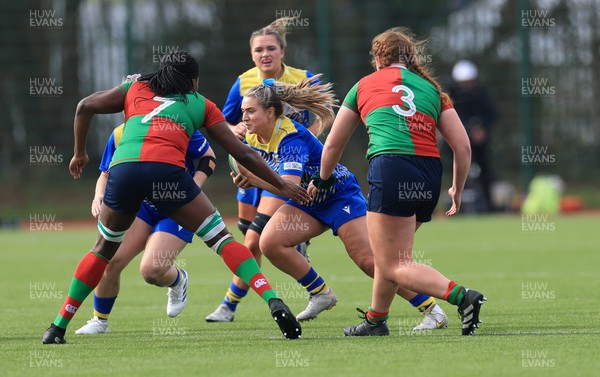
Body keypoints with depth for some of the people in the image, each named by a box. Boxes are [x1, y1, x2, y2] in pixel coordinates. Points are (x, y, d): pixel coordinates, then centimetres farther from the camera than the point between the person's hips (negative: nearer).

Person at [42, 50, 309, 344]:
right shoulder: (201, 105, 25)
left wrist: (79, 153, 34)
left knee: (104, 249, 22)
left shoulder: (135, 89, 30)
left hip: (123, 168, 2)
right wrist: (281, 185, 32)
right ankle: (273, 303, -11)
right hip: (167, 170, -2)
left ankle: (58, 327, 22)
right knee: (221, 238, 6)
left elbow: (85, 107, 23)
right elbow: (242, 154, 24)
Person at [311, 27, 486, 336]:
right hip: (430, 174, 5)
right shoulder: (432, 89, 21)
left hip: (391, 166, -5)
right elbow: (462, 146, 13)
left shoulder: (365, 84, 17)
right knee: (388, 255, 22)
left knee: (394, 266, -7)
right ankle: (375, 321, 30)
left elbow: (333, 144, 26)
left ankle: (462, 296, -26)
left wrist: (322, 180, 43)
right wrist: (457, 191, 26)